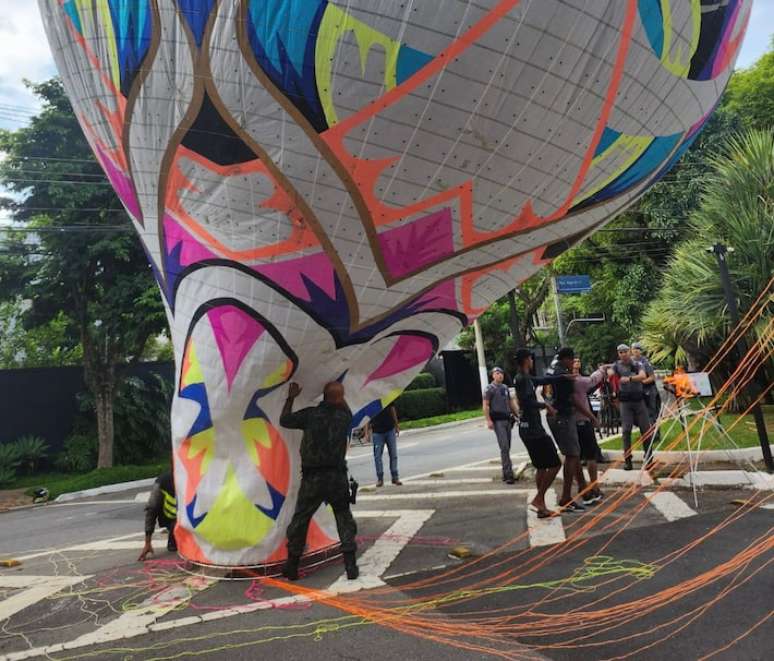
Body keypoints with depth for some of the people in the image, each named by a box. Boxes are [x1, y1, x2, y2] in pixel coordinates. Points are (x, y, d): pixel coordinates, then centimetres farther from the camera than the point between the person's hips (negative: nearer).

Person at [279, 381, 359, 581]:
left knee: (300, 520, 13)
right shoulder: (345, 417, 2)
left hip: (312, 478, -1)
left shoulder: (311, 414, -3)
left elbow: (284, 420, 10)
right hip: (337, 477, 1)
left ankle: (292, 567, 22)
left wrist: (290, 398, 18)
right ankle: (350, 566, 8)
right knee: (344, 519, 14)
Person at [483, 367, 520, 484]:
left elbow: (511, 402, 23)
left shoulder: (505, 388, 17)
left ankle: (506, 474, 18)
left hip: (507, 419, 7)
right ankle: (508, 474, -13)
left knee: (507, 447, 9)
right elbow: (486, 405, -9)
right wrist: (488, 420, -17)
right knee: (504, 447, -13)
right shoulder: (490, 388, -4)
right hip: (497, 420, -7)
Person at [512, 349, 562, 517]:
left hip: (529, 429, 10)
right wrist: (545, 405, -11)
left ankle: (541, 507, 18)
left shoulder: (525, 378, 15)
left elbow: (544, 380, 24)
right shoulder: (523, 379, -15)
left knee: (541, 467, 14)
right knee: (555, 464, -5)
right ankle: (538, 499, -1)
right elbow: (527, 402, -24)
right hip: (533, 428, -10)